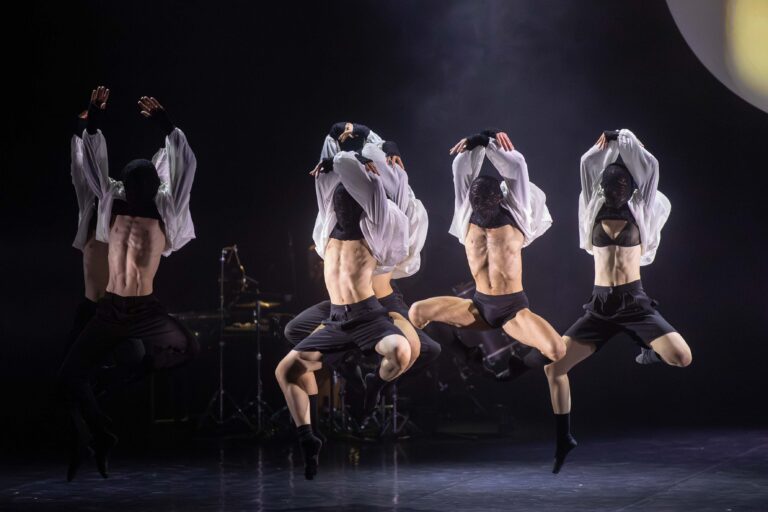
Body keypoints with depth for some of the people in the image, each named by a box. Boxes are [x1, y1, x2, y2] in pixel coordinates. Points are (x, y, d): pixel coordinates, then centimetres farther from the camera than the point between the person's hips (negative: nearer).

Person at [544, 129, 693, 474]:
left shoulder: (638, 215, 6)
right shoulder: (595, 214, 9)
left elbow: (650, 167, 2)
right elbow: (588, 165, 8)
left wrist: (628, 143, 13)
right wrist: (606, 144, 19)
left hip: (634, 303, -2)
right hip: (600, 306, 2)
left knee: (682, 358, -25)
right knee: (553, 366, -7)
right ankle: (563, 440, 7)